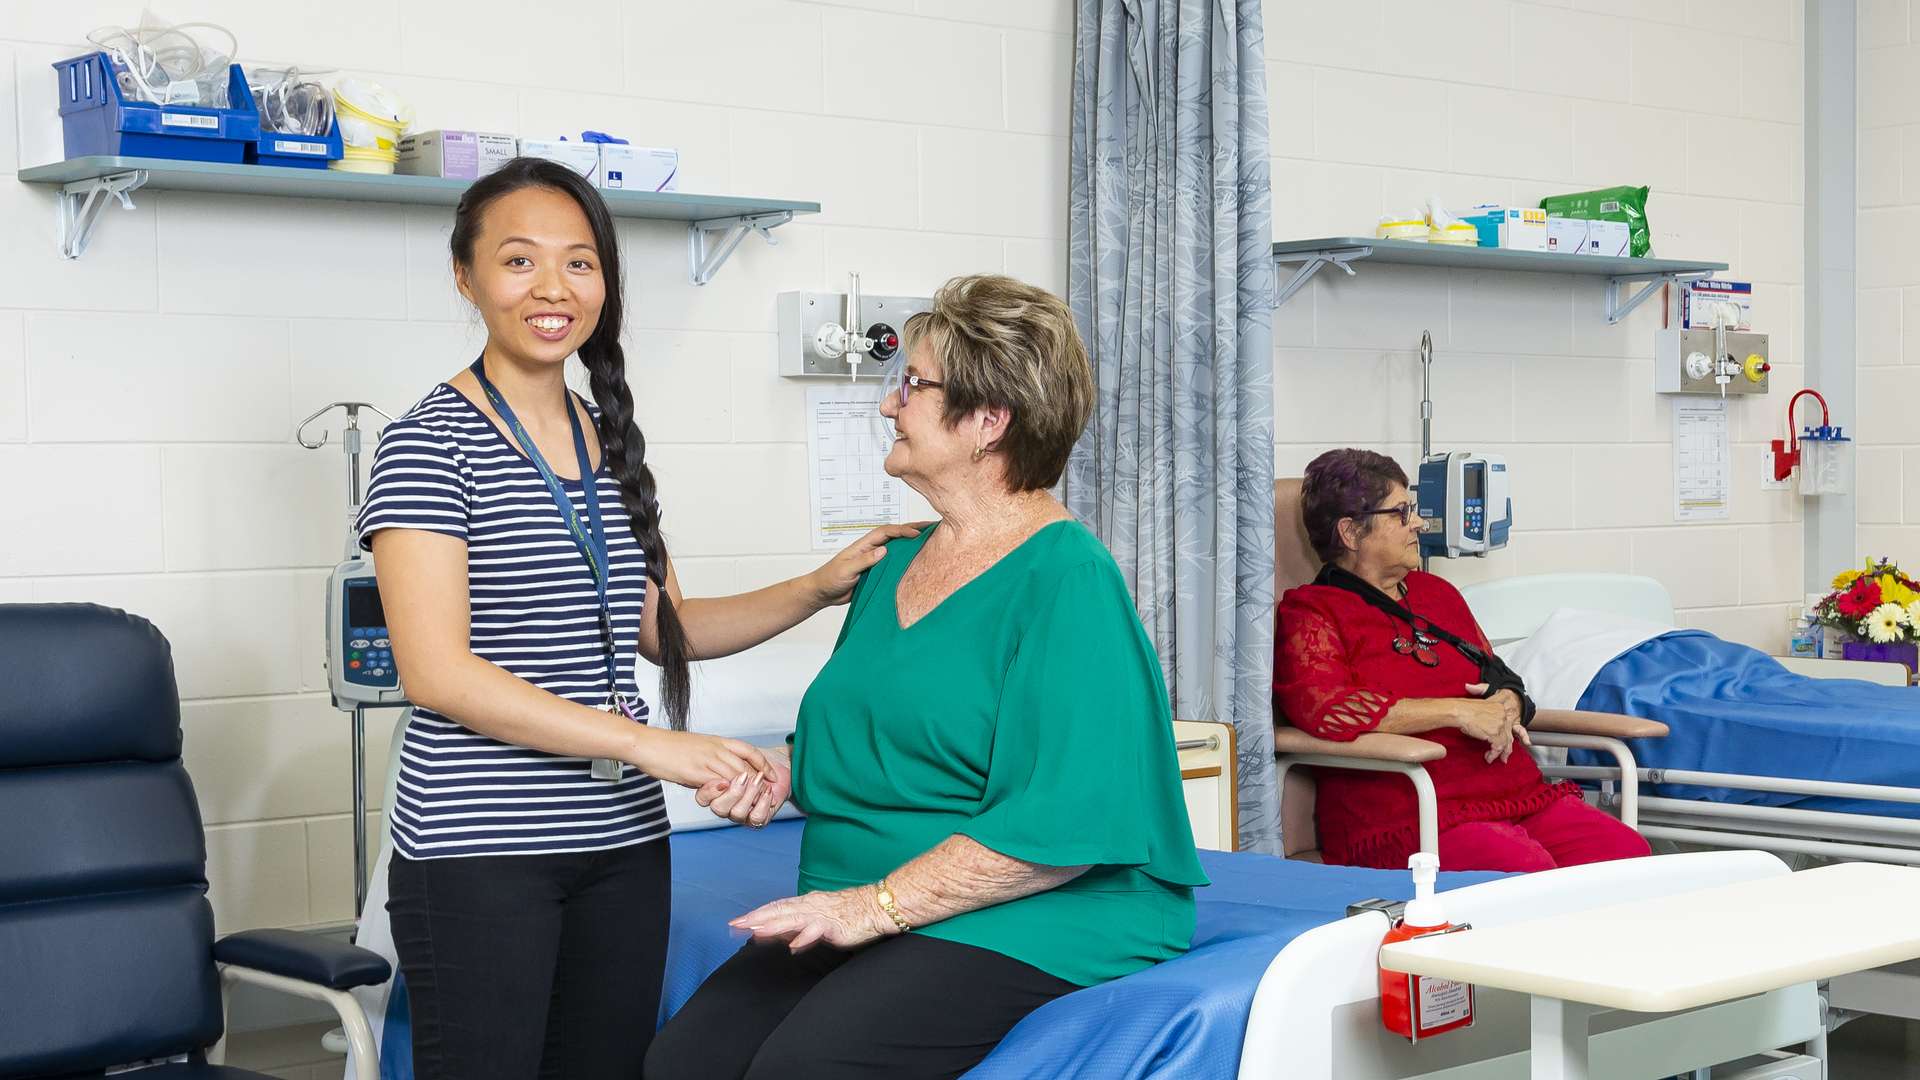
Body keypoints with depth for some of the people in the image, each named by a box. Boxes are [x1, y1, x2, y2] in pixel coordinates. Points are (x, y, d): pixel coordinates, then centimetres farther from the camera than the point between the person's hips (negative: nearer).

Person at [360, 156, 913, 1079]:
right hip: (478, 854, -6)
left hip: (623, 840, 6)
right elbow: (437, 672, -17)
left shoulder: (612, 443, 12)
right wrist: (650, 744, -20)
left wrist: (821, 587, 9)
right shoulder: (431, 442, -8)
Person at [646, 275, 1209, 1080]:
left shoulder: (1068, 581, -11)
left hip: (1025, 926, -8)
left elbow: (1058, 827, -19)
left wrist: (877, 904, -19)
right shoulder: (894, 567, 16)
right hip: (860, 920, 8)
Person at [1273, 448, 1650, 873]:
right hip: (1411, 819, -7)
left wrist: (1507, 703, 4)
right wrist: (1457, 712, -15)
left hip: (1521, 796, 7)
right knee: (1530, 873, -34)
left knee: (1630, 853, -17)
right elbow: (1324, 709, -17)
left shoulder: (1437, 592, 25)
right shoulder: (1309, 614, 1)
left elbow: (1498, 675, 32)